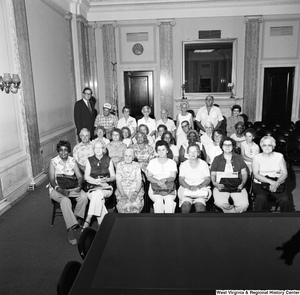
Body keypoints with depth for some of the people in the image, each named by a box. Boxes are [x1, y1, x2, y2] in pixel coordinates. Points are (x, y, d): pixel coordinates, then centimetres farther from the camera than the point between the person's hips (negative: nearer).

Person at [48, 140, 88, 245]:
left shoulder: (72, 161, 7)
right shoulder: (53, 162, -2)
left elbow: (79, 176, 3)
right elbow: (51, 179, -9)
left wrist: (79, 185, -19)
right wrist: (59, 189, -26)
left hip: (72, 188, 3)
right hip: (57, 188, -3)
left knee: (84, 196, -26)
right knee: (65, 201, -35)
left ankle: (76, 217, -8)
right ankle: (70, 230, -33)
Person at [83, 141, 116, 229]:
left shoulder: (108, 160, 13)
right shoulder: (89, 160, 13)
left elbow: (113, 176, 10)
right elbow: (86, 177, 4)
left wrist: (107, 179, -14)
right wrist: (96, 181, -15)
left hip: (106, 187, 0)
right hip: (93, 187, 1)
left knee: (98, 193, -35)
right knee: (99, 199, -33)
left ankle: (88, 220, -32)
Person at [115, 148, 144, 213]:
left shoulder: (136, 165, 7)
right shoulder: (120, 166, 7)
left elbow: (139, 181, 1)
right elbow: (118, 182, 1)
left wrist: (135, 193, -17)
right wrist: (123, 194, -14)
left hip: (136, 190, 0)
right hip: (122, 190, 0)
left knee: (136, 204, -27)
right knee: (123, 205, -27)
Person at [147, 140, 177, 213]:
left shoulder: (172, 162, 14)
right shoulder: (152, 162, 14)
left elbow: (173, 177, 3)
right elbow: (149, 177, 5)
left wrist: (165, 180, -19)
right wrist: (158, 182, -14)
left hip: (169, 188, 0)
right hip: (155, 188, 0)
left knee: (169, 200, -31)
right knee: (159, 201, -31)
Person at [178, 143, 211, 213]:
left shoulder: (204, 164, 11)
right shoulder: (183, 165, 11)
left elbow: (208, 180, 4)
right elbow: (181, 180, 3)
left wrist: (198, 186, -15)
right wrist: (189, 187, -17)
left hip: (201, 189, 0)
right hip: (186, 188, 0)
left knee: (199, 203, -31)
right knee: (186, 203, -31)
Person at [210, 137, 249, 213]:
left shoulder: (238, 158, 16)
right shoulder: (217, 159, 14)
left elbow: (244, 173, 14)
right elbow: (212, 174, 12)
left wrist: (242, 184, -5)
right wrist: (215, 183, -8)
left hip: (236, 187, 1)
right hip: (221, 186, -1)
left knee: (244, 204, -26)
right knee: (220, 203, -31)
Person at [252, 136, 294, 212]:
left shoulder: (279, 156, 8)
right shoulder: (257, 157, 4)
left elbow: (285, 173, 2)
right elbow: (256, 174, -7)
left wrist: (277, 184, -17)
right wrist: (271, 182, -20)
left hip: (278, 184, 1)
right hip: (260, 184, -1)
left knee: (285, 199, -26)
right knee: (261, 198, -32)